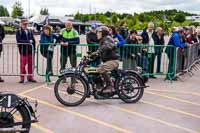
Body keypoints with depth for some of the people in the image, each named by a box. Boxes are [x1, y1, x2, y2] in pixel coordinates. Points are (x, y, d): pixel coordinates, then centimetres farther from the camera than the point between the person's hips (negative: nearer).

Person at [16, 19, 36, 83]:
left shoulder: (29, 31, 13)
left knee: (30, 64, 8)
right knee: (23, 65, -2)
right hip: (23, 51, -4)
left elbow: (33, 40, 13)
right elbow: (19, 41, -13)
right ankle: (22, 78, 9)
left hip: (30, 51, 4)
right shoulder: (18, 32, 0)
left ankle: (30, 77, 19)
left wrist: (33, 49, 4)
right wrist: (28, 41, -18)